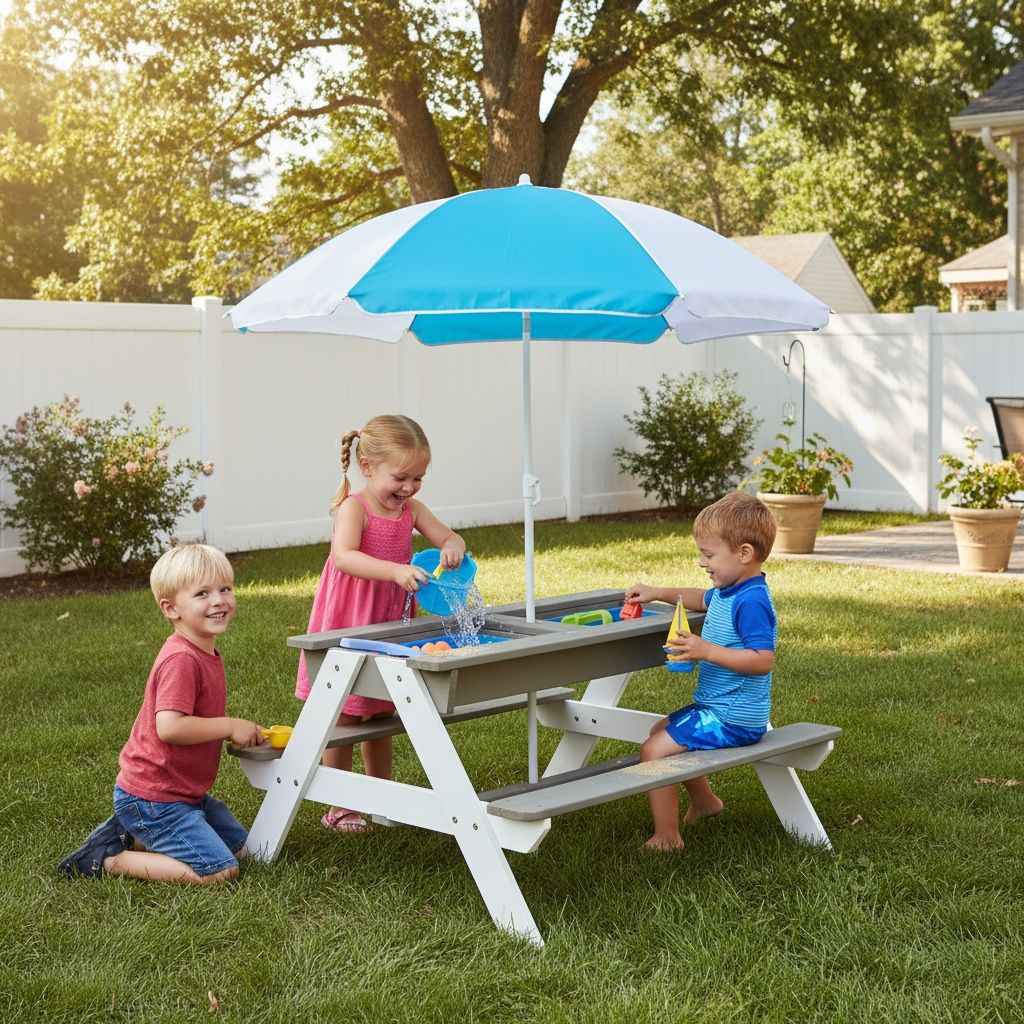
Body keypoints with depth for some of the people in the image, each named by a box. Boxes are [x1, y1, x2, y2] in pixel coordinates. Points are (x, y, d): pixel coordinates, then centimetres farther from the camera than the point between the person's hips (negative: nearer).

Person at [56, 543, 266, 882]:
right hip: (153, 798, -10)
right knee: (219, 872, -14)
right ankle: (108, 860, -4)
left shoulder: (206, 654, 9)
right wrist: (230, 726, -21)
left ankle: (132, 835, 16)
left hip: (184, 791, 10)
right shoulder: (180, 660, -23)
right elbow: (169, 727, -32)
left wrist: (242, 734, 5)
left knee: (240, 848, 18)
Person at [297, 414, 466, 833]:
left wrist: (453, 548, -19)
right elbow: (344, 556, -33)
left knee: (381, 717, 18)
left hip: (390, 626, 6)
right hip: (347, 627, -6)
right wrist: (395, 571, -46)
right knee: (344, 717, 2)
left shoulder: (412, 510, 3)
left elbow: (450, 538, 7)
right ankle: (338, 807, 12)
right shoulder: (353, 508, -17)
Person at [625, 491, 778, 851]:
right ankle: (704, 801, 40)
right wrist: (657, 593, 21)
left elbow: (763, 659, -32)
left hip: (731, 720, -11)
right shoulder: (728, 592, 8)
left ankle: (666, 838, -8)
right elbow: (701, 599, 31)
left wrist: (708, 651, -32)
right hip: (715, 706, 11)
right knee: (662, 731, 29)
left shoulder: (751, 602, -25)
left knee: (654, 750, -15)